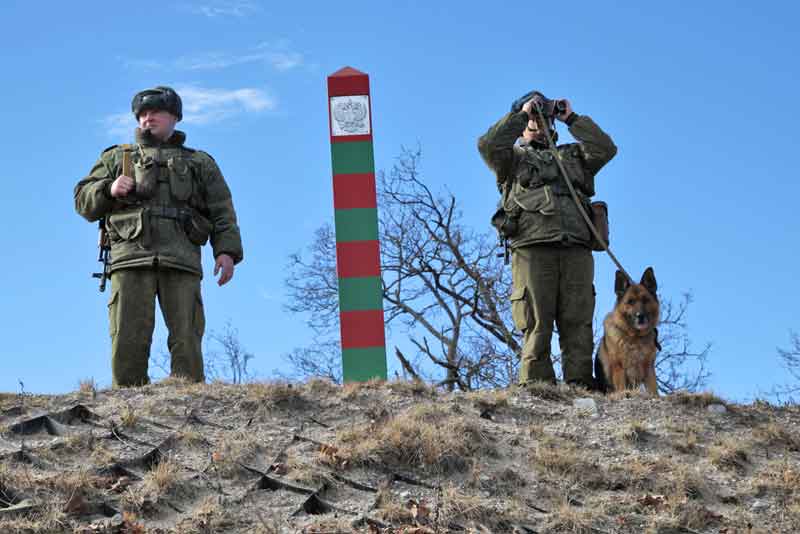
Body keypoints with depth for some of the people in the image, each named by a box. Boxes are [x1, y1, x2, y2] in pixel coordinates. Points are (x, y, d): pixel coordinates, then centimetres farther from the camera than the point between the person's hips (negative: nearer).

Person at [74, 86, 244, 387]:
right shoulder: (117, 157, 28)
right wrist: (109, 190, -1)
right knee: (129, 340, -10)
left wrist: (226, 251, -2)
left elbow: (222, 213, 15)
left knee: (187, 340, -10)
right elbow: (83, 201, 20)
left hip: (181, 260, 0)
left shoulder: (200, 163, 26)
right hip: (131, 257, 0)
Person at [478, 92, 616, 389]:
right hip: (532, 249, -2)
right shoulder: (513, 158, 23)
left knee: (578, 324, -6)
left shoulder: (572, 156, 31)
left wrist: (572, 118, 18)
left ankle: (580, 386, -10)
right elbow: (488, 145, 2)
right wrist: (521, 114, 8)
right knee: (537, 323, -10)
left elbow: (605, 148, 16)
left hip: (576, 250, 3)